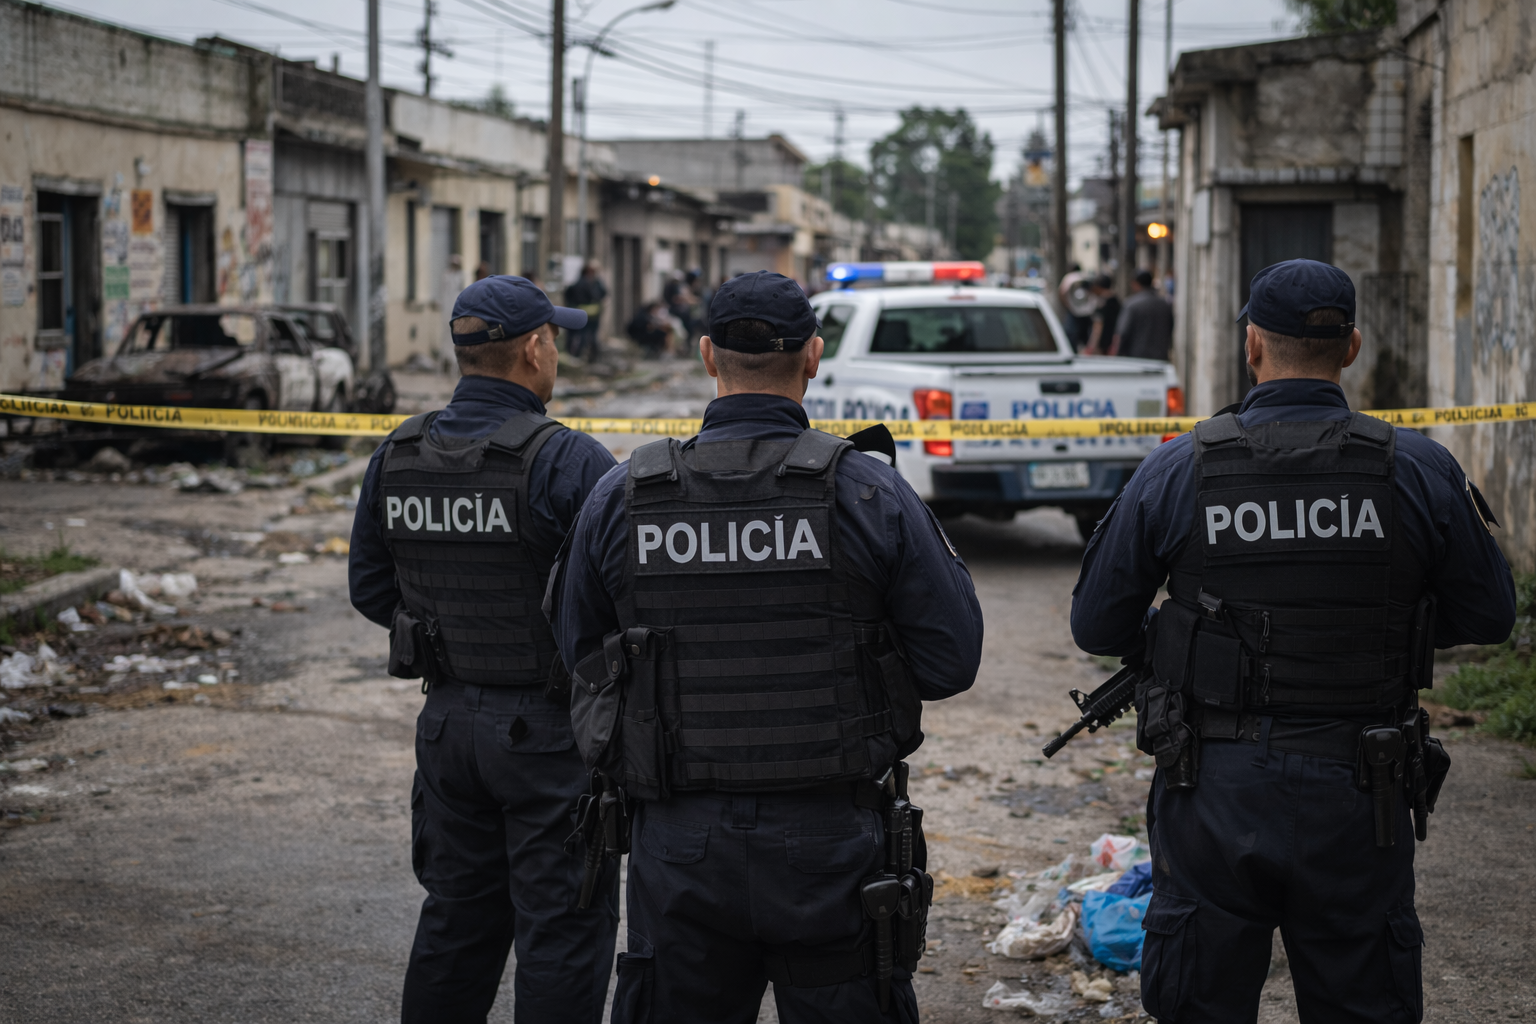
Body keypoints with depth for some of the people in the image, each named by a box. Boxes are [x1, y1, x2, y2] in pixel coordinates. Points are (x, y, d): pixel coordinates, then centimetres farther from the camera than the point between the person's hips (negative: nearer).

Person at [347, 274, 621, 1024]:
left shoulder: (397, 456, 2)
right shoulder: (566, 463, -18)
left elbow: (369, 587, 9)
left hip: (448, 721, 6)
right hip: (549, 729, -6)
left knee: (457, 916, 18)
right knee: (561, 927, 3)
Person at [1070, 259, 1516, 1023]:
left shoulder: (1176, 472, -6)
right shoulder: (1418, 471, -6)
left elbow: (1097, 628, 1)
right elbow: (1487, 616, 5)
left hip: (1216, 795, 0)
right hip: (1356, 800, 0)